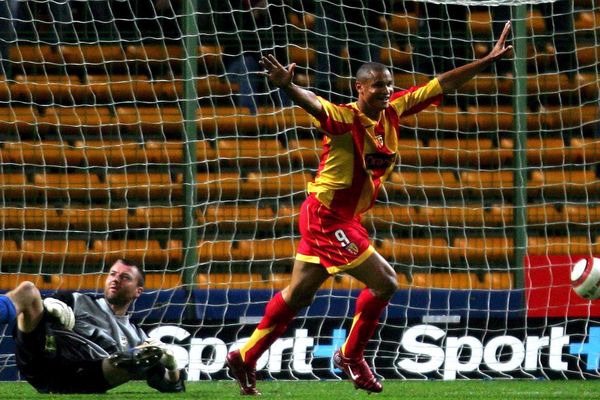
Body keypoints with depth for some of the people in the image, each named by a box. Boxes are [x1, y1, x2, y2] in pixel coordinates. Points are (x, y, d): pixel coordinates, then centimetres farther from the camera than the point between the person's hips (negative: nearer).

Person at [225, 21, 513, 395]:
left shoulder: (393, 111, 1)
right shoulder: (345, 118, -20)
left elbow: (440, 85, 6)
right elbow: (313, 103, -40)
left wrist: (489, 60, 6)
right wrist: (287, 86, -61)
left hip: (343, 219, 8)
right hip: (327, 217, -8)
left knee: (298, 294, 15)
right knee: (385, 282, -7)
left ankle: (245, 358, 24)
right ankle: (351, 357, 9)